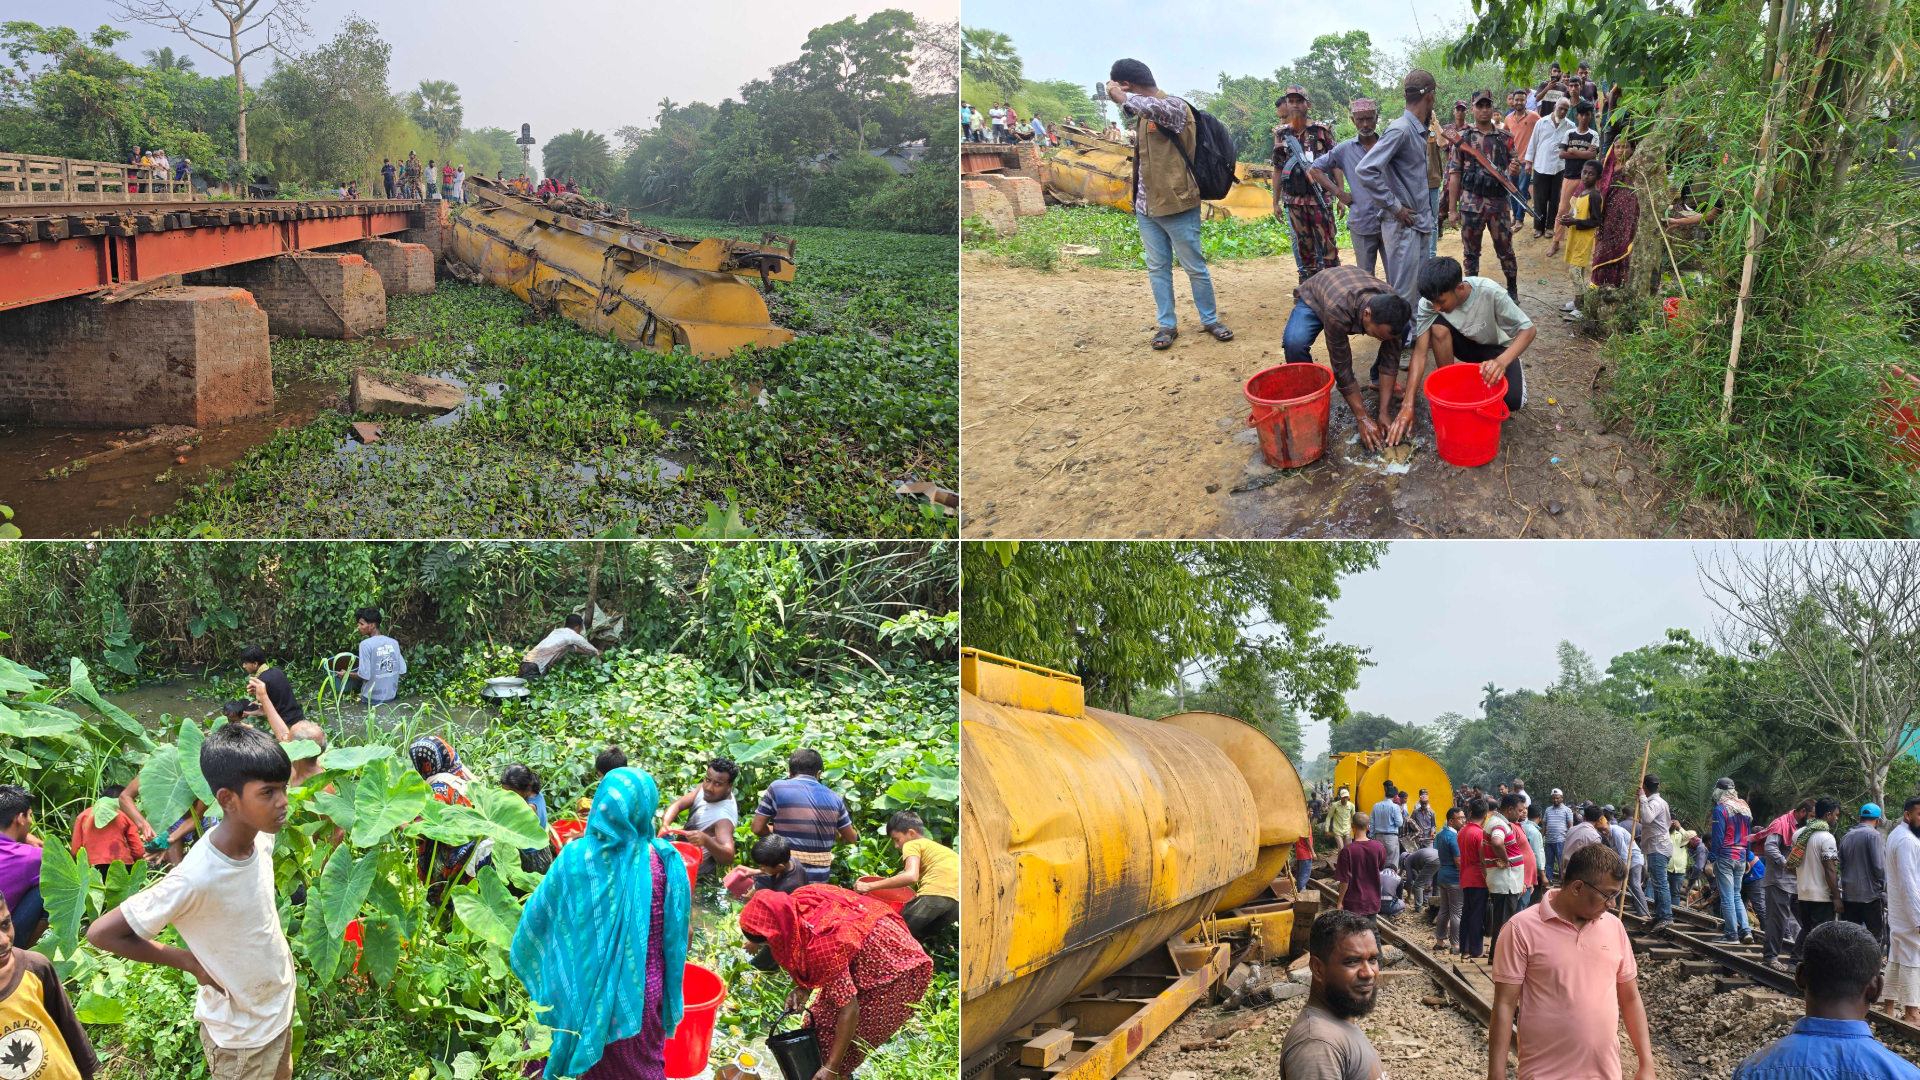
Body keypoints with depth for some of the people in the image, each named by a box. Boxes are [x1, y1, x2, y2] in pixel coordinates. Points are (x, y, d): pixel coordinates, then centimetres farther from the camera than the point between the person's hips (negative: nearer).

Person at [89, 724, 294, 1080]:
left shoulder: (261, 837, -14)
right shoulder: (196, 878, -35)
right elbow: (101, 933, -25)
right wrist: (191, 962, -19)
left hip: (281, 1008, 6)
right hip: (241, 1036, -6)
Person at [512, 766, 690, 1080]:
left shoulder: (575, 856, -16)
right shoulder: (663, 861, -19)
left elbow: (540, 909, -2)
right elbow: (679, 926, -9)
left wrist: (518, 949, 18)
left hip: (584, 983, 1)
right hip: (639, 986, -1)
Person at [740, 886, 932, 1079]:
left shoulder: (821, 944, -37)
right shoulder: (795, 906, -16)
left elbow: (849, 1010, -31)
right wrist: (804, 988, -16)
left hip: (897, 969, -8)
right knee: (821, 1025, 10)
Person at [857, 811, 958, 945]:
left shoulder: (913, 844, 12)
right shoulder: (941, 848, 35)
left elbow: (911, 876, -6)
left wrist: (870, 886, -4)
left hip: (937, 892, -8)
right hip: (958, 901, 8)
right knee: (917, 940, 21)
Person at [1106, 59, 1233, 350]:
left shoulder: (1174, 106, -14)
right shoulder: (1145, 113, 11)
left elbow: (1148, 106, -38)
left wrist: (1117, 94, -21)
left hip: (1177, 206, -8)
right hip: (1146, 206, 8)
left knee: (1195, 268, 3)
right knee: (1157, 269, 10)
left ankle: (1210, 320, 16)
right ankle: (1167, 324, 18)